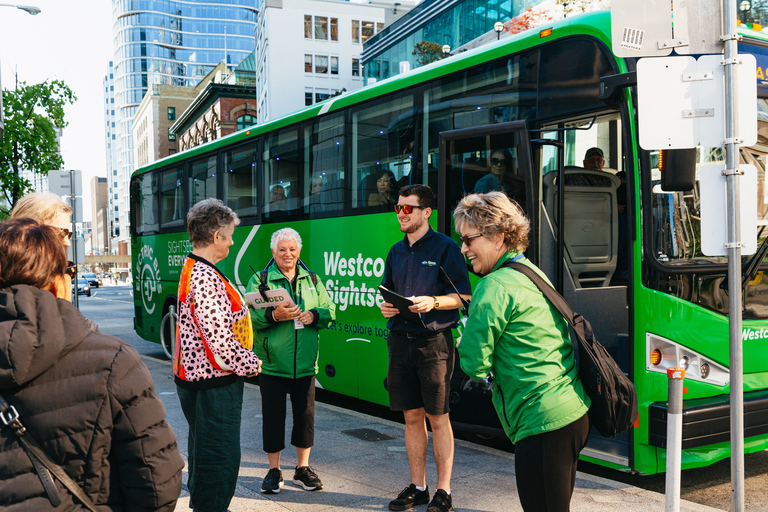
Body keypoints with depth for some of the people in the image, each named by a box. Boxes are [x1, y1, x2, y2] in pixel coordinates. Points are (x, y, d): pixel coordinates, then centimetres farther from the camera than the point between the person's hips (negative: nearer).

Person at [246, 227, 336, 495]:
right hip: (272, 362, -3)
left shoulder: (312, 280, 12)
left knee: (305, 414, 8)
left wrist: (313, 316, -12)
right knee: (272, 415, 4)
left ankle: (303, 468, 24)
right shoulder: (260, 280, 1)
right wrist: (274, 315, -26)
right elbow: (249, 317, -10)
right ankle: (274, 471, 20)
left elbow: (330, 311, 8)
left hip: (305, 363, 3)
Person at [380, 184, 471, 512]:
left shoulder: (445, 247, -3)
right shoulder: (396, 252, 15)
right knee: (411, 416, 11)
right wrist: (385, 306, 0)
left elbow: (464, 295, -5)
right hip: (400, 339, 5)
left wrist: (433, 302, -20)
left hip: (434, 340, -5)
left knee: (437, 417, 0)